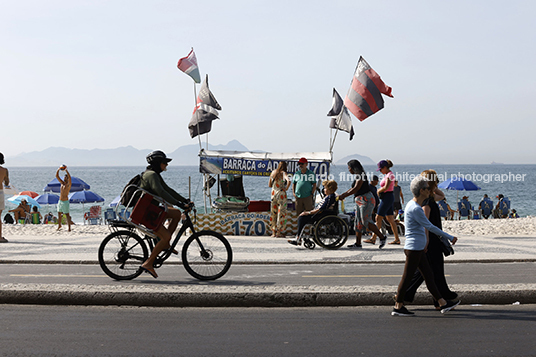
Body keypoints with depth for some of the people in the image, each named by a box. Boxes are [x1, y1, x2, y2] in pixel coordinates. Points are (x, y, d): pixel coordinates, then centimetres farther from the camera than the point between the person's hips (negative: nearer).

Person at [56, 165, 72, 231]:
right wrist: (58, 169, -4)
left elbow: (69, 178, -27)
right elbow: (57, 176, 8)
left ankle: (69, 227, -9)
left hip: (65, 202, -7)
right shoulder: (62, 183, 10)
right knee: (59, 213, 17)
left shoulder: (68, 184, -8)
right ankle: (59, 225, 34)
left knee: (67, 215, -8)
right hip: (60, 201, 7)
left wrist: (66, 170, -29)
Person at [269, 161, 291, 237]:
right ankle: (279, 232, 1)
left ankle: (273, 232, 12)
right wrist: (286, 188, -10)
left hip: (273, 193, 5)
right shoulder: (283, 173, -7)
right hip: (281, 193, -5)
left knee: (273, 212, 11)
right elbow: (288, 181, -26)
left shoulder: (273, 172, 8)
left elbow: (269, 185, 14)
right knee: (281, 212, 1)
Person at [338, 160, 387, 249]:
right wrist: (342, 195, 18)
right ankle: (358, 243, 10)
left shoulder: (360, 175, -15)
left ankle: (382, 237, -3)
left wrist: (344, 196, -20)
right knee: (358, 221, 8)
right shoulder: (358, 176, 16)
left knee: (366, 221, -11)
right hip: (360, 201, 11)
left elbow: (356, 189, -22)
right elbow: (353, 189, 22)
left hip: (366, 200, -11)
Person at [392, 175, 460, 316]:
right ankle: (398, 307, 6)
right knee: (407, 277, -2)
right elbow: (430, 227, -16)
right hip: (413, 248, -10)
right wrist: (450, 237, -9)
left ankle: (443, 303, 17)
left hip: (418, 249, 10)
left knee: (429, 275, 12)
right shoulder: (415, 208, -19)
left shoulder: (413, 205, 12)